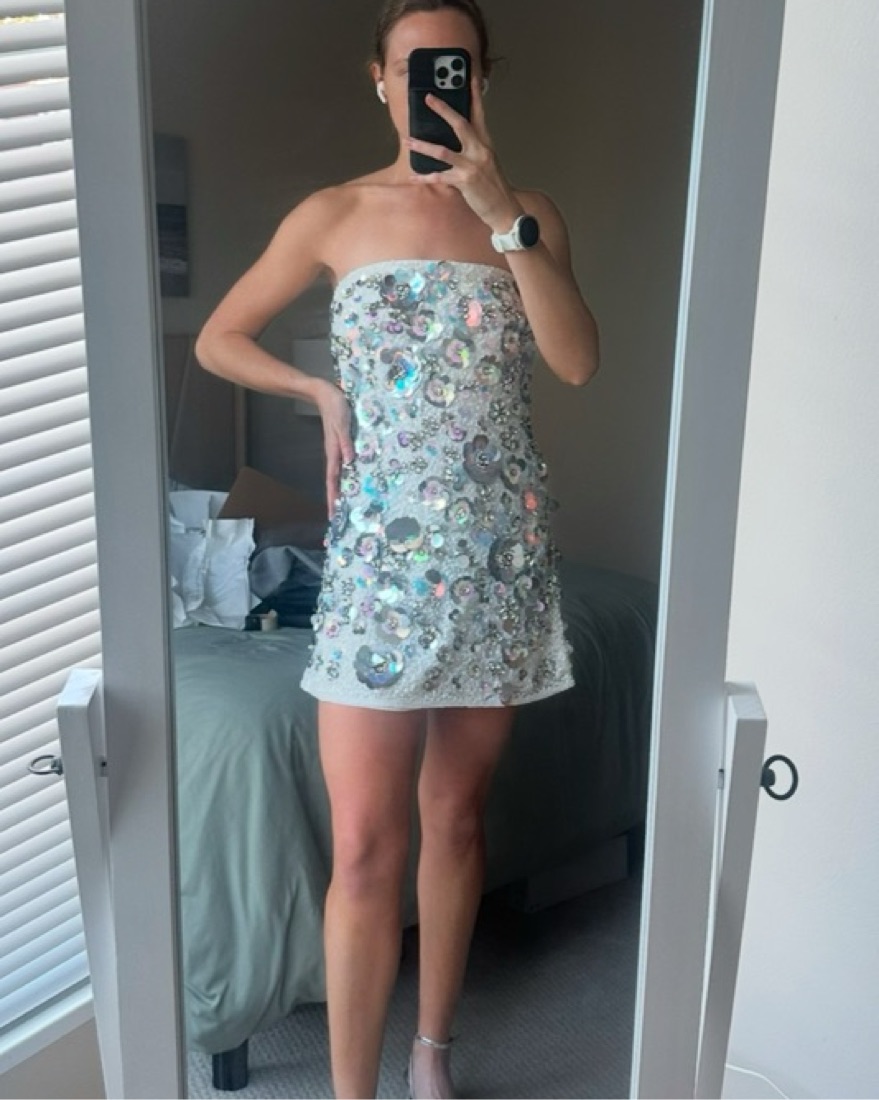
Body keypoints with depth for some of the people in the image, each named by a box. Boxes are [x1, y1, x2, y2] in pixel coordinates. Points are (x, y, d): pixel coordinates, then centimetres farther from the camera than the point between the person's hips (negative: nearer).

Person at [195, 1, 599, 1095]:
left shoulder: (530, 216, 8)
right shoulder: (335, 215, 6)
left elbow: (578, 360, -10)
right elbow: (216, 340, 13)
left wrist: (499, 208, -15)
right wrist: (323, 390, 0)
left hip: (501, 548, 2)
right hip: (382, 552, -1)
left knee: (456, 816, 13)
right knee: (364, 846, -4)